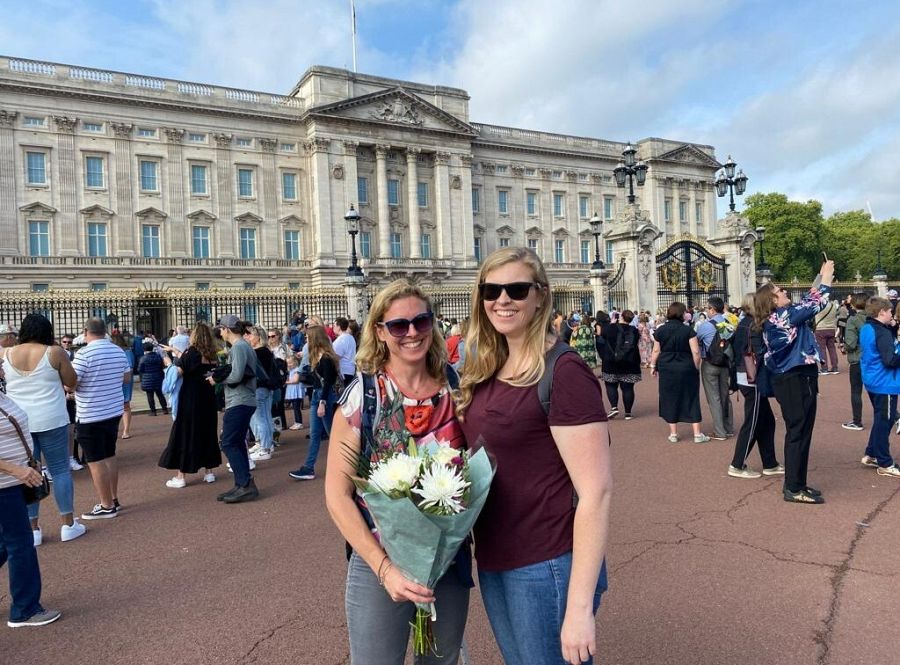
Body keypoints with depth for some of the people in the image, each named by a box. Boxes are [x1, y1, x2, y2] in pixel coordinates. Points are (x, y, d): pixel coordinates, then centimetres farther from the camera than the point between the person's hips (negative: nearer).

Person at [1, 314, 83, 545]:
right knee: (60, 470, 6)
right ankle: (68, 525, 11)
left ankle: (33, 530, 15)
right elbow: (71, 382, 1)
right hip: (51, 421, -3)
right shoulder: (54, 352, -8)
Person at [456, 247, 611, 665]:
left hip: (547, 568, -7)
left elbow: (596, 491, -20)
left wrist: (579, 605, -21)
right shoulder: (487, 372, 4)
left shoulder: (563, 372, -18)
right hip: (492, 564, 7)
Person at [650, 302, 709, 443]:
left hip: (667, 370, 2)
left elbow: (656, 351, 3)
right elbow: (695, 352, -10)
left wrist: (653, 366, 15)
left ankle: (673, 434, 14)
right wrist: (697, 367, 3)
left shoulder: (660, 330, -2)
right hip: (686, 369, -2)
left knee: (670, 399, 10)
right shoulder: (688, 330, -9)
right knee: (691, 399, 8)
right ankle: (697, 434, 9)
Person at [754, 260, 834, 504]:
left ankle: (795, 484, 25)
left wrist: (821, 279, 17)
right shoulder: (782, 315, -16)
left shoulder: (775, 318, 11)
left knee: (798, 433, 16)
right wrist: (826, 278, -2)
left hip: (794, 379, 10)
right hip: (797, 380, -10)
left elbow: (806, 304, 21)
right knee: (799, 433, -4)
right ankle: (794, 489, 3)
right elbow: (815, 306, -15)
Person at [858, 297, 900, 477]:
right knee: (884, 422, -1)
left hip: (873, 381, 9)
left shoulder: (867, 329, 8)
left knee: (880, 420, 20)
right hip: (885, 384, -9)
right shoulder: (882, 332, -20)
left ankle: (871, 455, 27)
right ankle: (885, 464, 8)